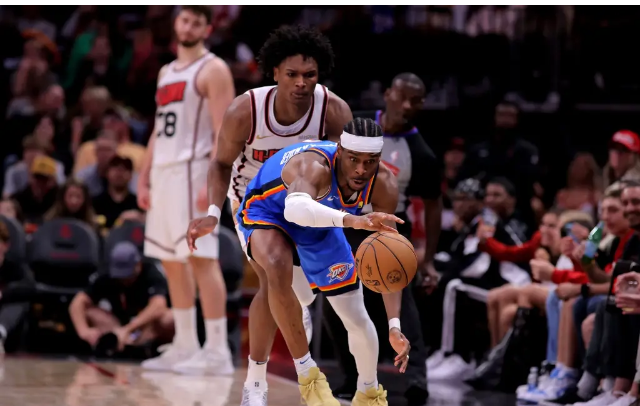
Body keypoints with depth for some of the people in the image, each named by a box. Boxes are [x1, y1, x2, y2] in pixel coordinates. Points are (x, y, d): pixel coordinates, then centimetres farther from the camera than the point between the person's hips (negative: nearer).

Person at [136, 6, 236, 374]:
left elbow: (224, 131, -13)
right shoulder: (167, 72, 20)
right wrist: (144, 179, 16)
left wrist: (212, 182, -23)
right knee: (172, 262, 9)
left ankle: (217, 351, -14)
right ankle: (185, 347, 15)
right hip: (163, 171, 8)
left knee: (201, 257, -13)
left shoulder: (213, 70, -5)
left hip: (192, 171, -8)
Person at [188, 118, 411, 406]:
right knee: (278, 270, -39)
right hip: (267, 212, -5)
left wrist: (394, 326, -31)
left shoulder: (383, 184, -25)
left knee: (357, 319, 5)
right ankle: (307, 375, -22)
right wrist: (351, 220, -83)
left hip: (320, 225, 5)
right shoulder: (314, 166, -43)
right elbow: (295, 208, -68)